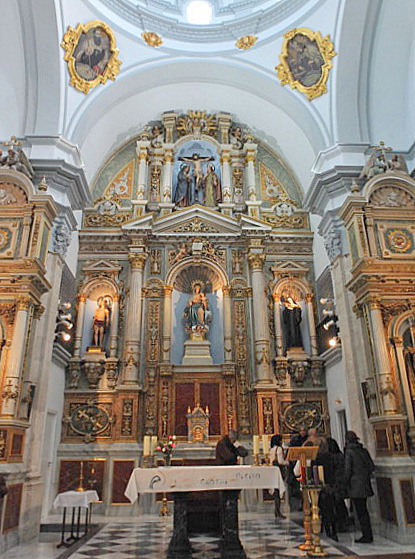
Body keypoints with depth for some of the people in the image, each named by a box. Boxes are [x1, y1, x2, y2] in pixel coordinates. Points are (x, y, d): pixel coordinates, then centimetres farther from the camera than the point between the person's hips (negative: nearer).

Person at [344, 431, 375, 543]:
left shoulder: (349, 451, -12)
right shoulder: (363, 450, 6)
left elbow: (347, 469, -15)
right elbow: (372, 467, 7)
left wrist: (346, 482, -3)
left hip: (355, 485, -7)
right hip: (365, 485, 7)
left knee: (360, 511, 1)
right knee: (364, 509, 17)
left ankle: (366, 536, 5)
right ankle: (369, 535, 24)